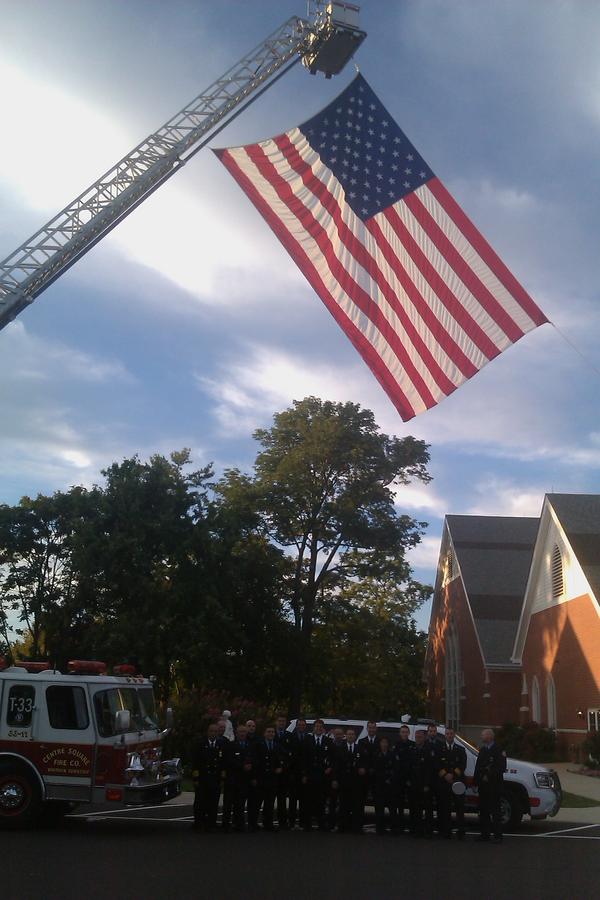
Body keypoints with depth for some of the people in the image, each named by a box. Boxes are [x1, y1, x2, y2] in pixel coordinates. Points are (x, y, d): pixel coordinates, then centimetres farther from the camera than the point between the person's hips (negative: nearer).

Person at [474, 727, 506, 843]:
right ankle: (484, 834, 17)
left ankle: (498, 835, 1)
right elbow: (478, 766, 18)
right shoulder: (482, 750, 16)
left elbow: (502, 768, -13)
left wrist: (489, 776, -14)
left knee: (495, 810, -4)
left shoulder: (499, 750, -7)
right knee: (483, 810, 9)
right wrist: (475, 782, 12)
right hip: (483, 784, 7)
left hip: (494, 784, -7)